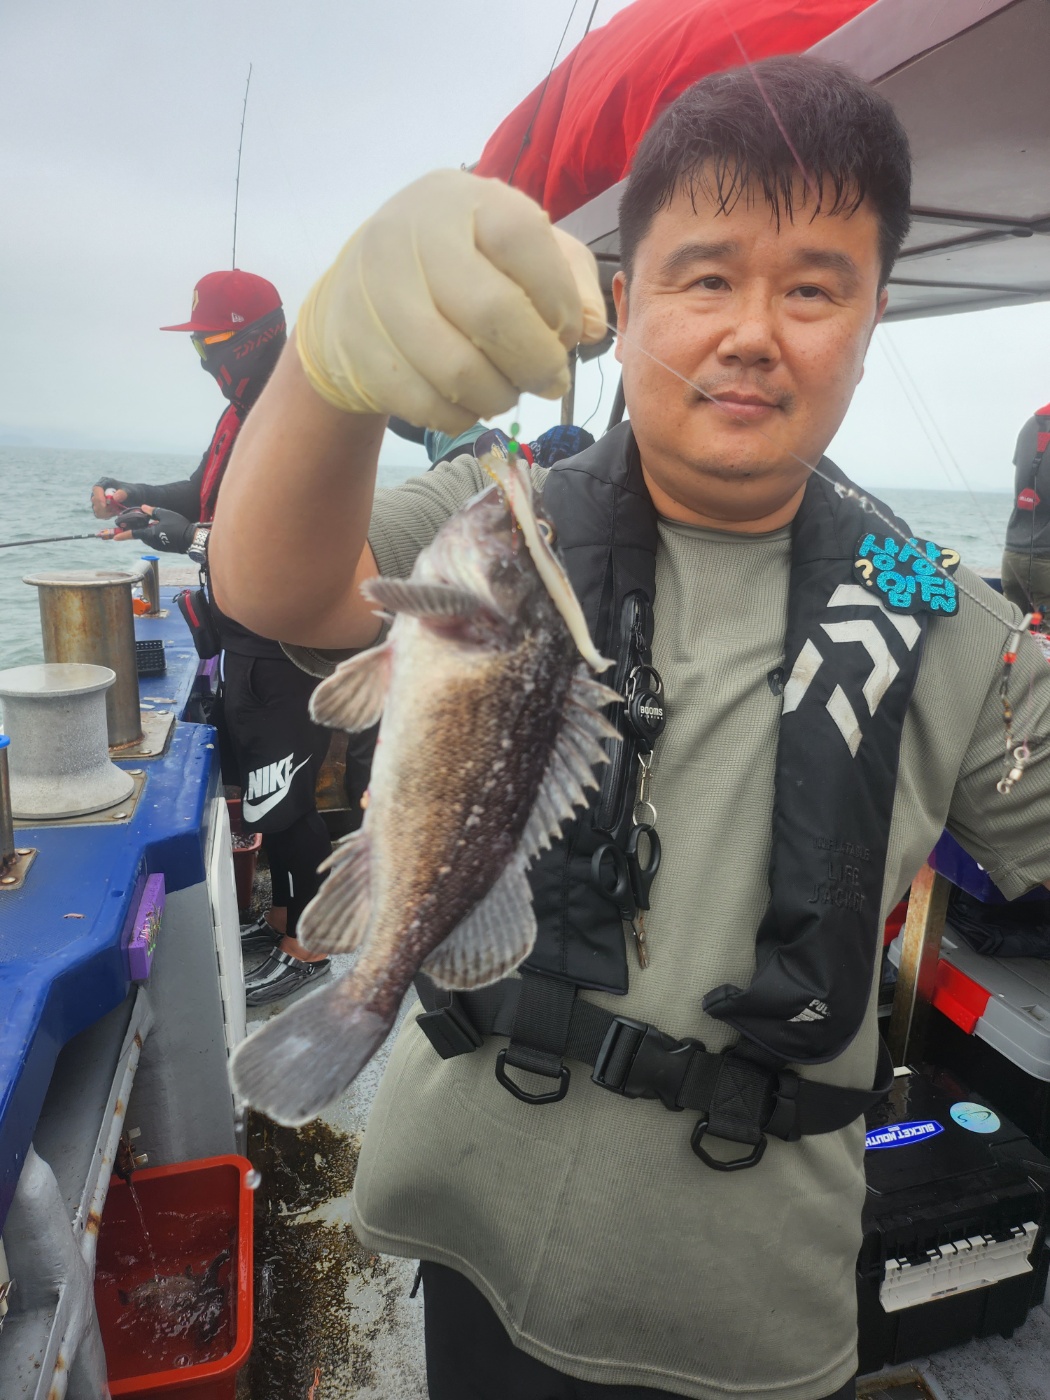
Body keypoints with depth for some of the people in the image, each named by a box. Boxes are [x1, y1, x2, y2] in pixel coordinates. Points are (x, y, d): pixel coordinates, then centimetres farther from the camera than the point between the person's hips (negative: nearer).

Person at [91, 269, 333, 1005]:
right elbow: (212, 490, 26)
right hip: (251, 640, 10)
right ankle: (280, 915, 35)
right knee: (261, 785, 18)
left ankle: (307, 947, 16)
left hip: (286, 647, -10)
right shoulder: (244, 411, 14)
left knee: (281, 799, -2)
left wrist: (194, 539, -27)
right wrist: (138, 494, 10)